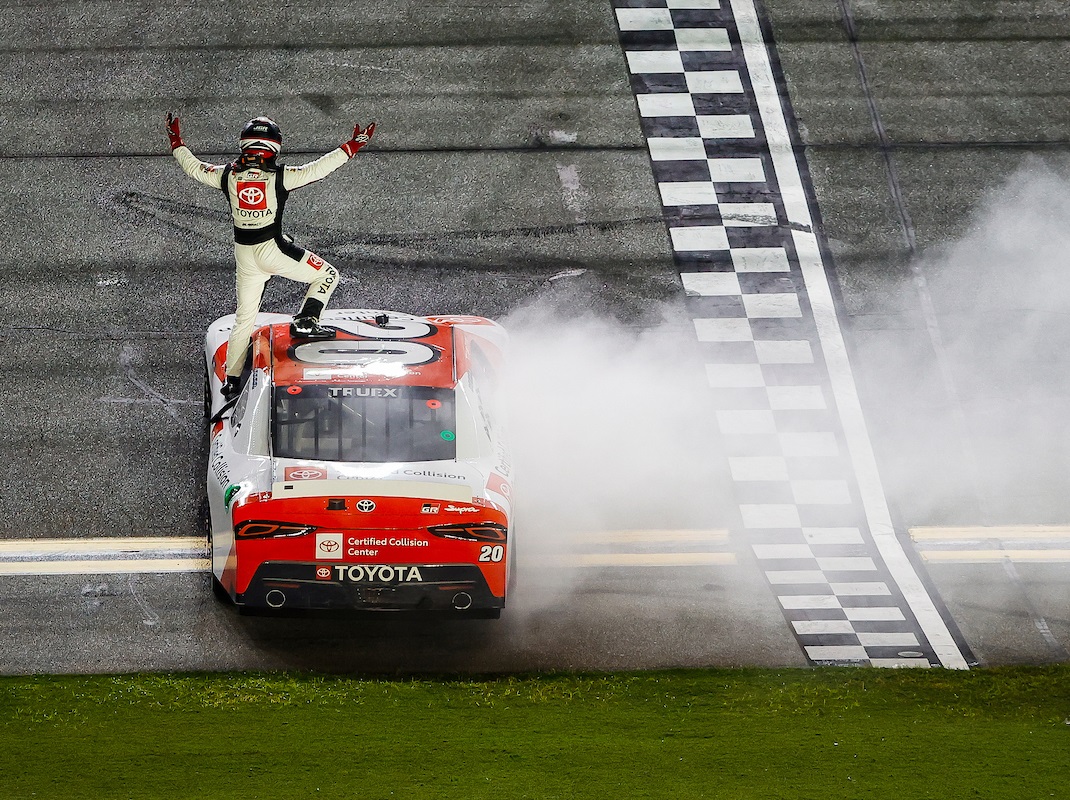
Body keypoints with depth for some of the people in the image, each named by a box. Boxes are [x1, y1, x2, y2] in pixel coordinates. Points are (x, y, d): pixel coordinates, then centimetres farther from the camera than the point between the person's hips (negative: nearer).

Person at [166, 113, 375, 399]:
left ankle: (231, 382, 19)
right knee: (327, 275, 9)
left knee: (244, 318, 16)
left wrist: (176, 143, 28)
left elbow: (194, 167, 12)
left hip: (243, 254, 5)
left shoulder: (228, 175, -1)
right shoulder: (279, 176, -12)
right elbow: (317, 169, -12)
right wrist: (352, 147, -4)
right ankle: (305, 321, -9)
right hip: (273, 248, -5)